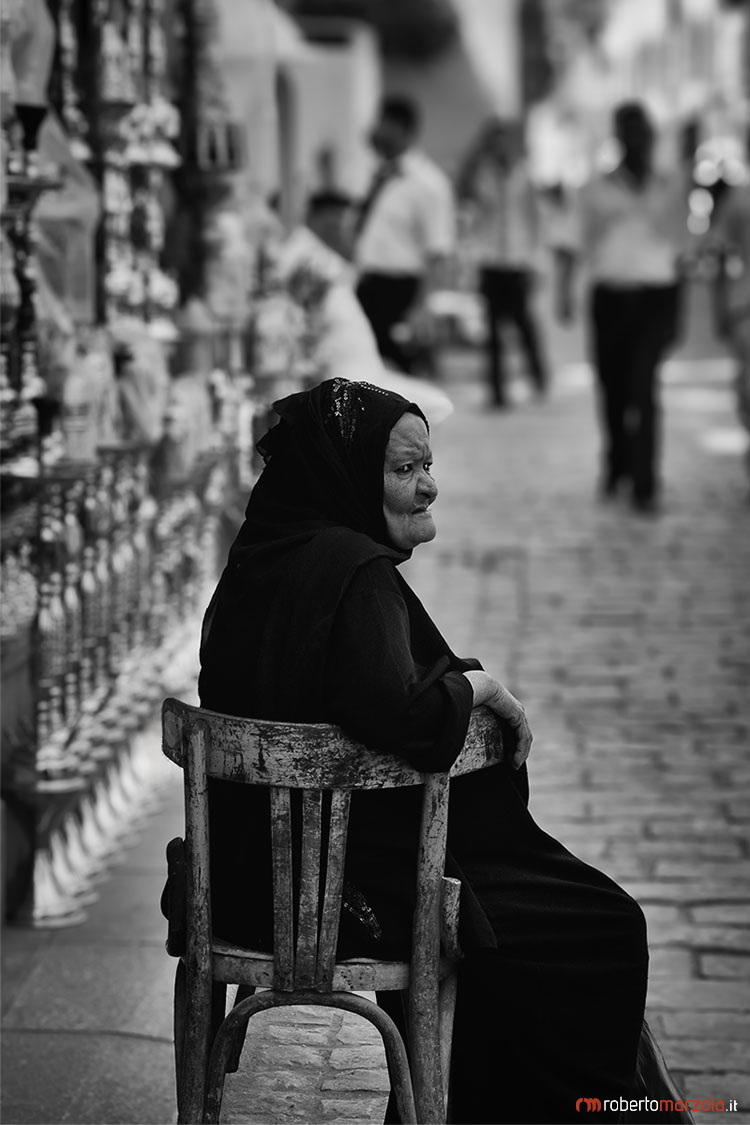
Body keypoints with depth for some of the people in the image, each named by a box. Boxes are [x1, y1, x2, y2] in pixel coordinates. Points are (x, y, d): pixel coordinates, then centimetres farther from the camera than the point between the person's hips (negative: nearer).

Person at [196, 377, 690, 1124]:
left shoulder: (262, 557, 6)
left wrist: (455, 681, 10)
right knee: (604, 927, 5)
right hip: (353, 887, -10)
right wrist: (481, 684, -13)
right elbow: (404, 719, -33)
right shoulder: (354, 571, -21)